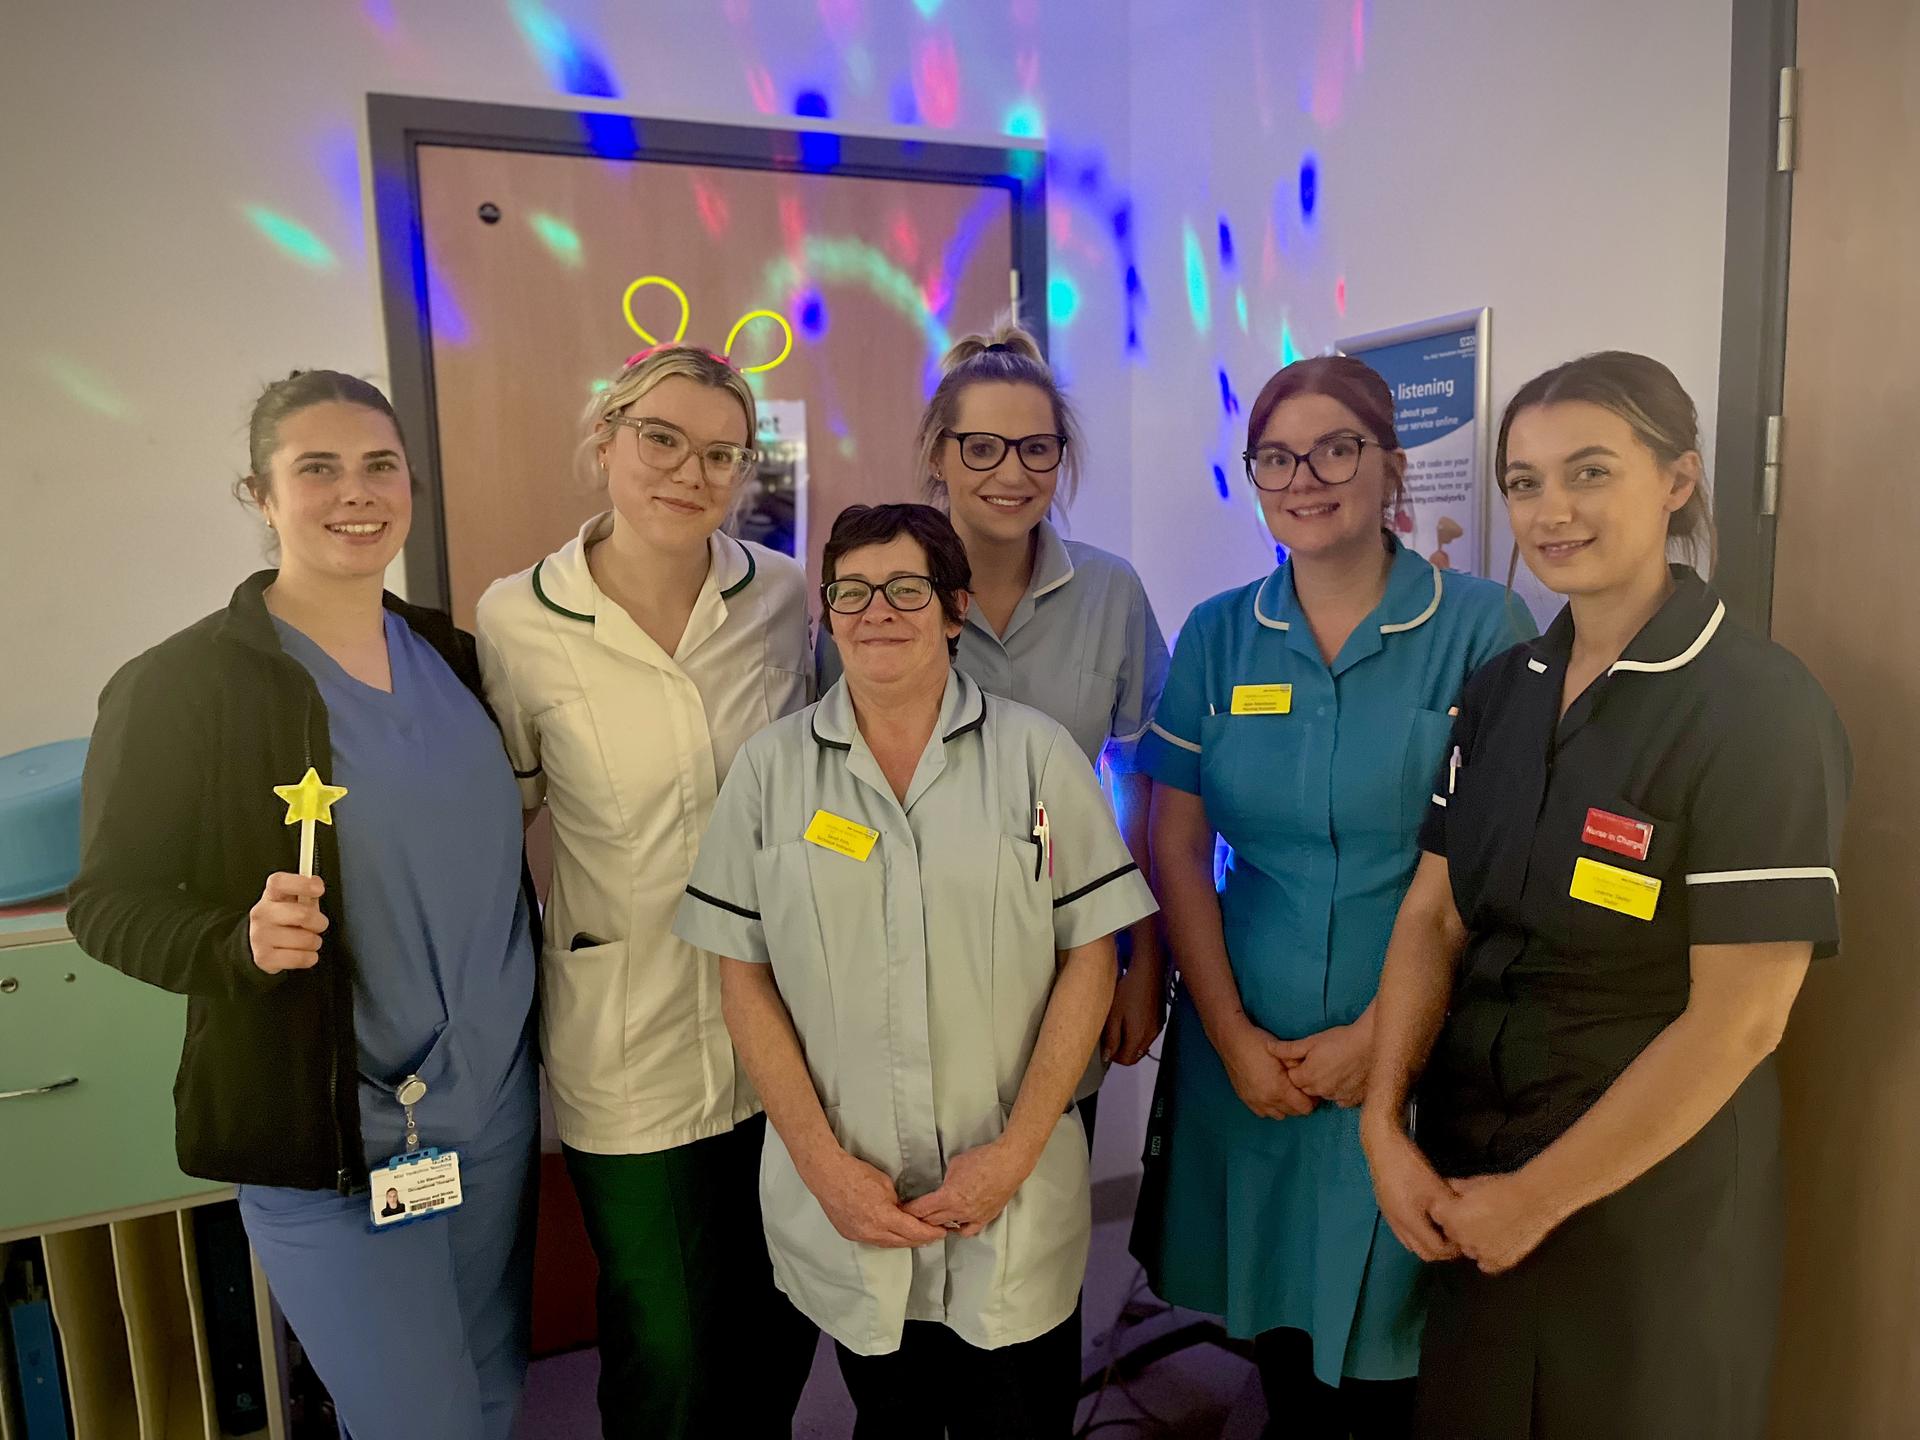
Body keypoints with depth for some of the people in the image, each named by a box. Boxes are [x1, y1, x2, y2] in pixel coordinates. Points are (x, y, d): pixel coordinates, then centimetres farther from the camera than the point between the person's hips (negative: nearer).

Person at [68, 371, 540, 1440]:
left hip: (498, 1106, 5)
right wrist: (239, 941, -26)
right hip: (328, 1142, -5)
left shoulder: (454, 656, 4)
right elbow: (108, 901, -8)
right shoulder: (181, 685, -11)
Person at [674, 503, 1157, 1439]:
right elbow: (745, 977, -1)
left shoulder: (1037, 754, -4)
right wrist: (823, 1163, -8)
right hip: (842, 1209, 1)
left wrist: (1014, 1153, -10)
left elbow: (1089, 958, -4)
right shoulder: (772, 767, -2)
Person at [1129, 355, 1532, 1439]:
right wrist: (1234, 1036, -6)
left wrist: (1380, 1035, -13)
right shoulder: (1219, 637, 2)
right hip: (1248, 1052, 3)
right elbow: (1176, 849, 1)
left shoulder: (1481, 629, -6)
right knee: (1278, 1339, 18)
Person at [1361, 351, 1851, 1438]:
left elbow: (1739, 1020, -19)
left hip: (1650, 1187, -5)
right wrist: (1386, 1127, -11)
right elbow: (1432, 917, -1)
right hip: (1462, 1165, 5)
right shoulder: (1501, 691, 2)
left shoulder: (1759, 709, -16)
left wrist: (1537, 1196, -14)